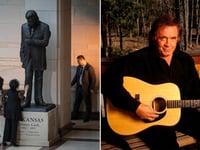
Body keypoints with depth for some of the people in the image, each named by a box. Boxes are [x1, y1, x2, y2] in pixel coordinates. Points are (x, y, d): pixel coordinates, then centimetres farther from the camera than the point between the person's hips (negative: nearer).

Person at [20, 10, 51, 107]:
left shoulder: (44, 27, -6)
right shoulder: (24, 27, 6)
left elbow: (45, 42, -12)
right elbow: (23, 42, 11)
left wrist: (31, 41, -15)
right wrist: (22, 56, 8)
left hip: (39, 57, -2)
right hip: (28, 56, 2)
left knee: (39, 79, 5)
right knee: (28, 78, -4)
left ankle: (38, 99, 13)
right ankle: (27, 101, -3)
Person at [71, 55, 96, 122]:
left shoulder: (89, 67, -12)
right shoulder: (78, 67, 10)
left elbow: (93, 78, -12)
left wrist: (92, 88, -13)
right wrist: (71, 84, 11)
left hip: (86, 88, -7)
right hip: (79, 87, 7)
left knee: (87, 103, 4)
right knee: (76, 102, 13)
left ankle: (87, 117, 14)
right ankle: (74, 116, 24)